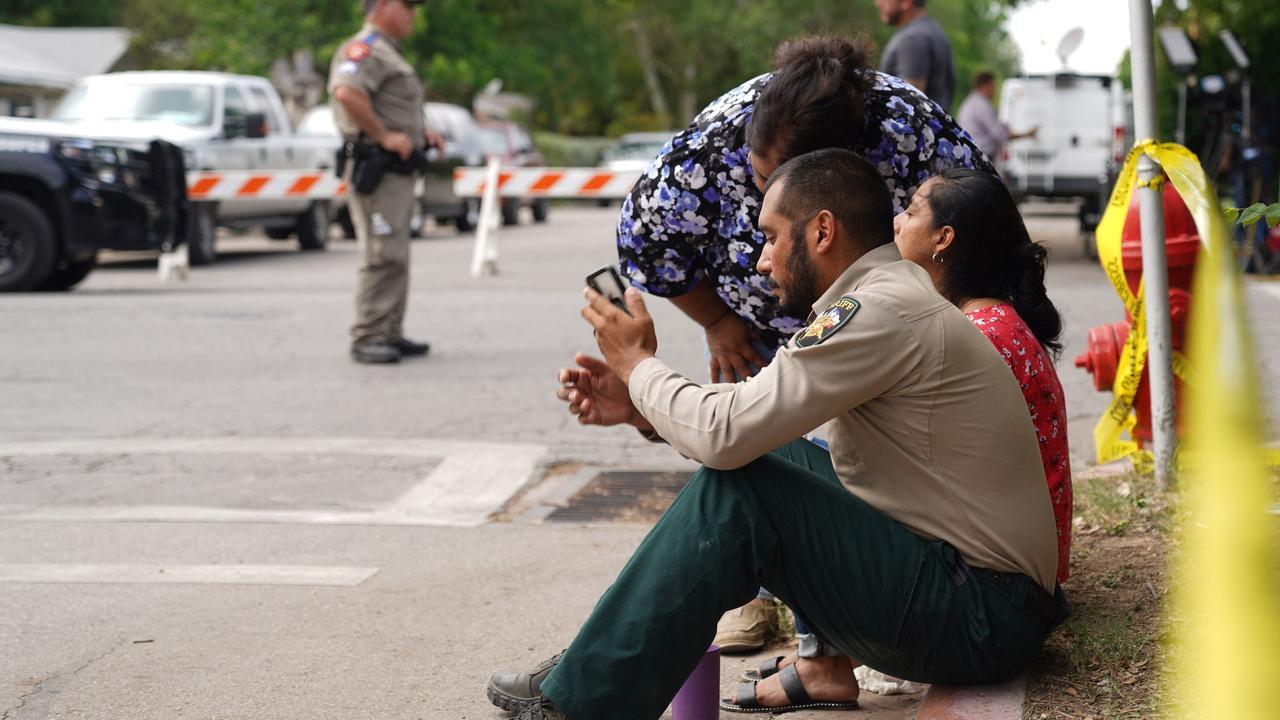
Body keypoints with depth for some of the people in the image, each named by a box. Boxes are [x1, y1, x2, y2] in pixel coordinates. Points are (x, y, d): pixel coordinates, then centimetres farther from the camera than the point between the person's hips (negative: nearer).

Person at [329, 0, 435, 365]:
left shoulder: (388, 53, 22)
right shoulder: (364, 48, -12)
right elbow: (347, 92, -31)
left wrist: (420, 133, 15)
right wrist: (385, 136, -25)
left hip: (398, 171, 11)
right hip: (376, 170, -11)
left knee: (395, 258, 13)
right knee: (383, 257, -13)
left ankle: (390, 335, 19)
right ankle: (367, 339, -12)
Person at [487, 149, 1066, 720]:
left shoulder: (881, 312, -19)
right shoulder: (897, 295, 13)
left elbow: (724, 436, -23)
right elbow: (753, 420, 16)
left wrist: (638, 363, -5)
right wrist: (638, 407, 6)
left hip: (977, 621, -10)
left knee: (736, 489, -19)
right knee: (776, 459, 16)